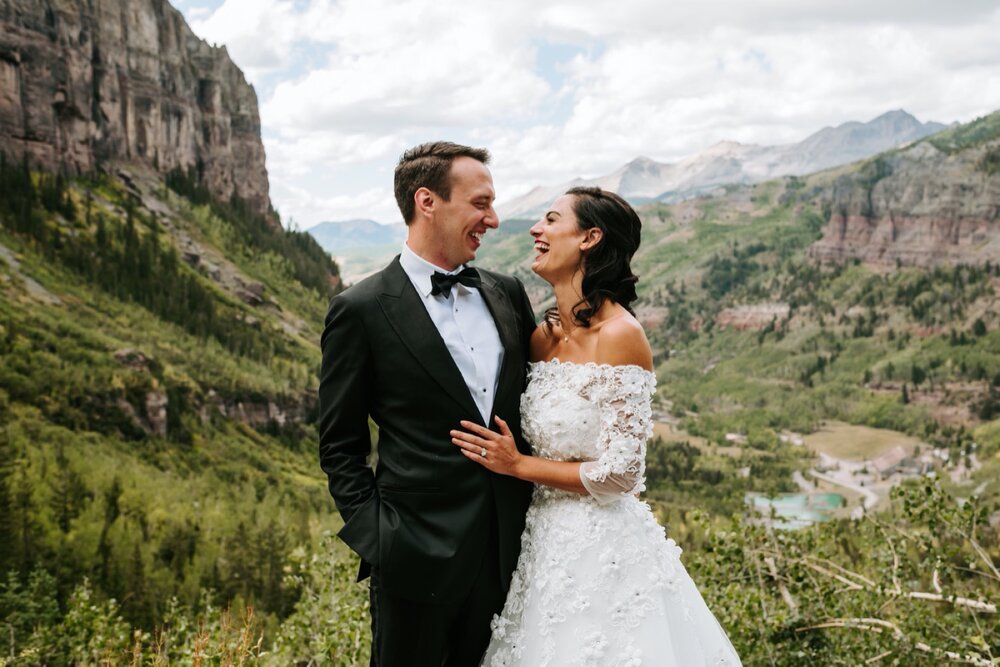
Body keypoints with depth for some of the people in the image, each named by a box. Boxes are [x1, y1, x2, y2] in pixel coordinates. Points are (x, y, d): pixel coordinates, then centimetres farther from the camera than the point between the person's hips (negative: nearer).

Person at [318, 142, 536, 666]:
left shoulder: (507, 293, 6)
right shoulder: (361, 311, -9)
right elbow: (340, 448, -4)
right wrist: (377, 539, -11)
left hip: (508, 552, 5)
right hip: (419, 557, -5)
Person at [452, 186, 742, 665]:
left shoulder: (620, 336, -18)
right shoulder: (545, 337, 3)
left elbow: (619, 475, -19)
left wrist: (517, 465, -13)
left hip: (602, 551, -7)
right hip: (547, 543, 7)